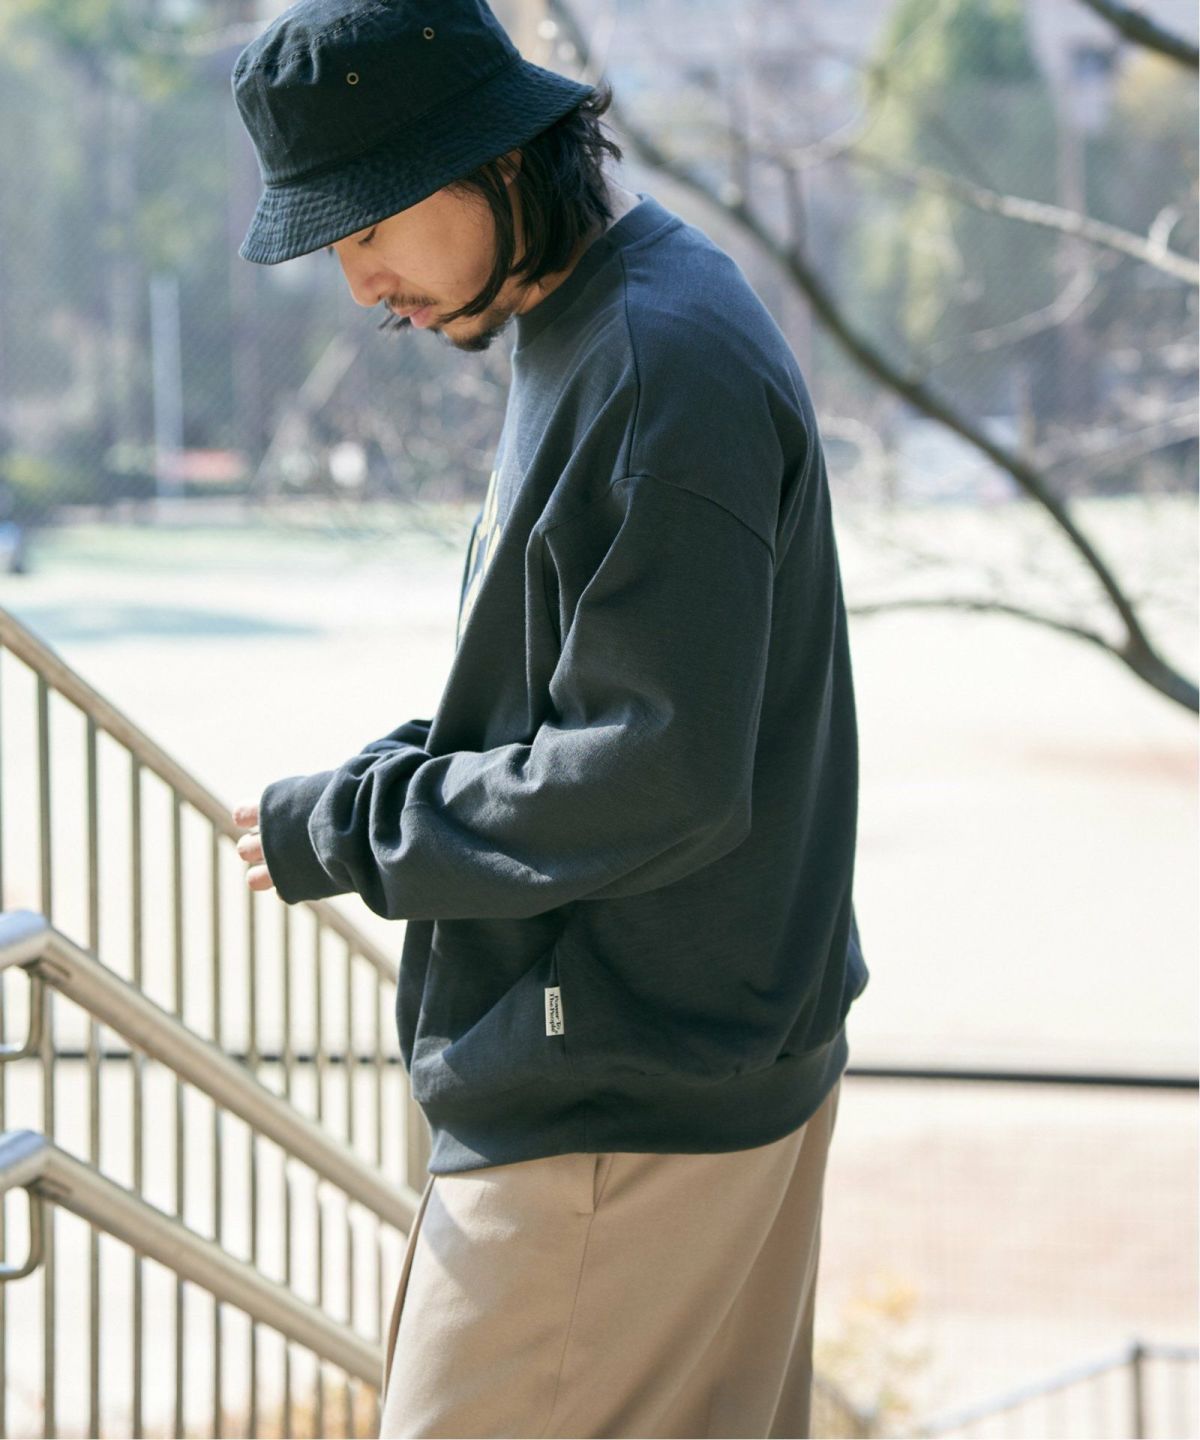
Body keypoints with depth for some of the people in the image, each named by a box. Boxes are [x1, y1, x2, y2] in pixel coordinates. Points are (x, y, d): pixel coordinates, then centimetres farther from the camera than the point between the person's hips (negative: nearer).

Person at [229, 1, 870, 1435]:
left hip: (630, 1095, -10)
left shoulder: (665, 369, -20)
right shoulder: (581, 324, 12)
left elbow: (663, 779, -23)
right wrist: (394, 767, 4)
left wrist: (353, 830, -14)